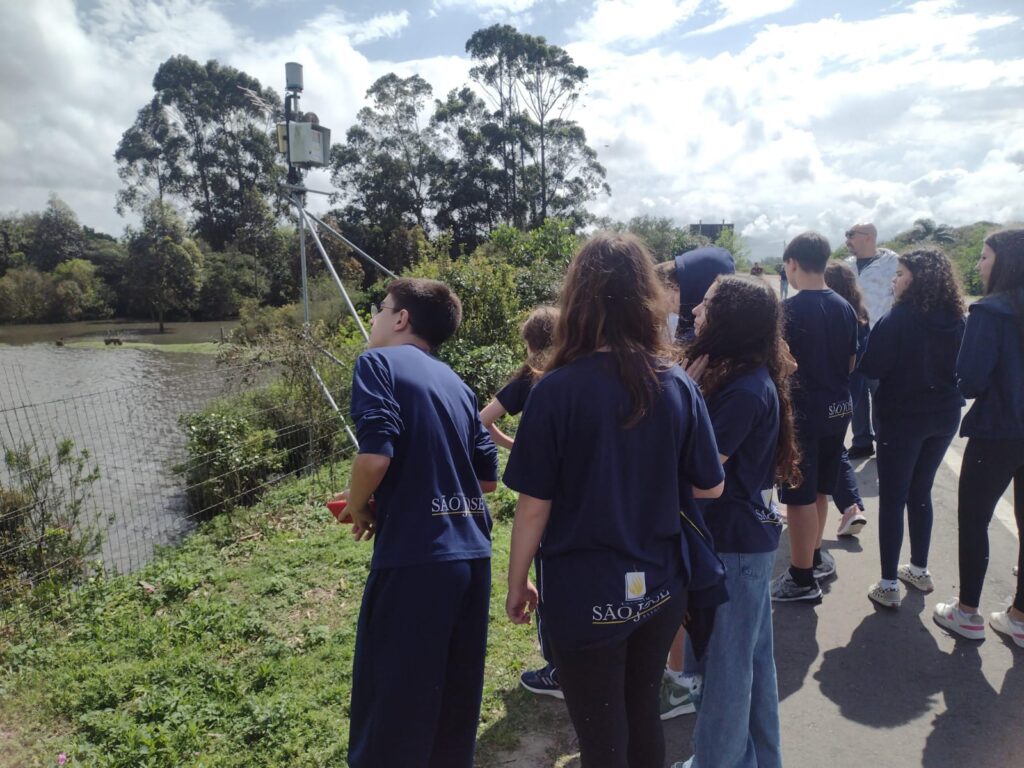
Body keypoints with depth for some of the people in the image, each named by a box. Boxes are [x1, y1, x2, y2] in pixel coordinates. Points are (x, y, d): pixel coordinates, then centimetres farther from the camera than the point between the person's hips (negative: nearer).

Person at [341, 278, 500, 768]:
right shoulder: (455, 383, 16)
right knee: (455, 703, 20)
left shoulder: (379, 361, -2)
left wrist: (359, 506, 1)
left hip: (415, 558, -7)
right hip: (472, 556, 7)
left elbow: (376, 454, -17)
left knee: (389, 706, 8)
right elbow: (488, 477, 15)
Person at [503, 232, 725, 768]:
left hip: (586, 596, -4)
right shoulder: (677, 385, -6)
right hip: (660, 587, 4)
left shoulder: (557, 390, -18)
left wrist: (517, 584, 0)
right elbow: (710, 487, 2)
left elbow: (534, 506, -14)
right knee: (643, 719, 25)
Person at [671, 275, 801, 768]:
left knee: (725, 661, 7)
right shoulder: (751, 378, 6)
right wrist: (699, 389, -2)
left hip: (735, 542, -10)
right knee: (750, 655, 23)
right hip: (747, 533, 10)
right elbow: (707, 452, 9)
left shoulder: (744, 390, -24)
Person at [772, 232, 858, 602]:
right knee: (819, 491, 21)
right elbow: (851, 363, 10)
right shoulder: (845, 308, 3)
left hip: (802, 414, -7)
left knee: (799, 498, 4)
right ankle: (814, 557, 37)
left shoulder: (790, 310, -17)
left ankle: (802, 579, 14)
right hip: (837, 410, 7)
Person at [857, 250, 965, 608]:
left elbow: (871, 368, -17)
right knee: (920, 493, 20)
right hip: (944, 417, 6)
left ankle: (889, 585, 5)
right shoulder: (957, 320, 2)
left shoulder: (898, 319, -17)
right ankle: (919, 569, 31)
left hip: (902, 417, -6)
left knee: (892, 498, 2)